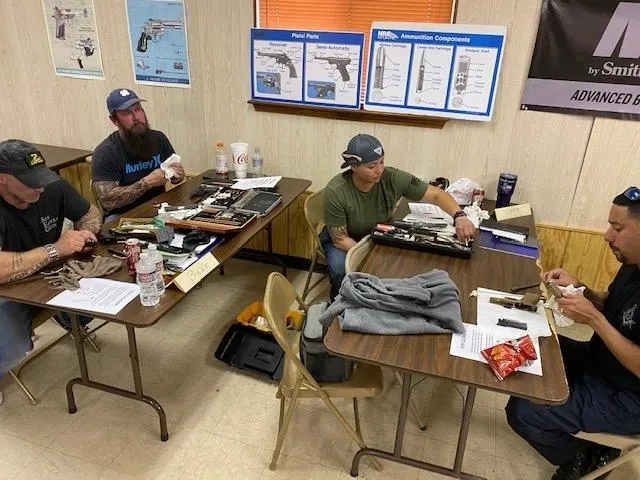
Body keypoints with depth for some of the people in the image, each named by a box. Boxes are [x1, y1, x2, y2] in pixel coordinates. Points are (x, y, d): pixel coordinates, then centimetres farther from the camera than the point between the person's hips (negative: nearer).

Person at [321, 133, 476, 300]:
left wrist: (459, 216, -36)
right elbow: (340, 239, -22)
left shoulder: (393, 178, -22)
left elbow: (436, 194, -18)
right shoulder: (335, 192, -29)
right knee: (341, 268, -33)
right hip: (345, 240, -3)